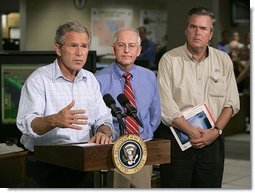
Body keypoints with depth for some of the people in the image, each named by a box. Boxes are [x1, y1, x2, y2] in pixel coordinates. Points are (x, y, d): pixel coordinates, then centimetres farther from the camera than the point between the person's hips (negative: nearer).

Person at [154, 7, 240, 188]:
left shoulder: (223, 60, 9)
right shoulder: (169, 59, -2)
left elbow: (231, 102, 7)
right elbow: (165, 105, -10)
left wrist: (216, 130, -7)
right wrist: (192, 131, -15)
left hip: (212, 139, 3)